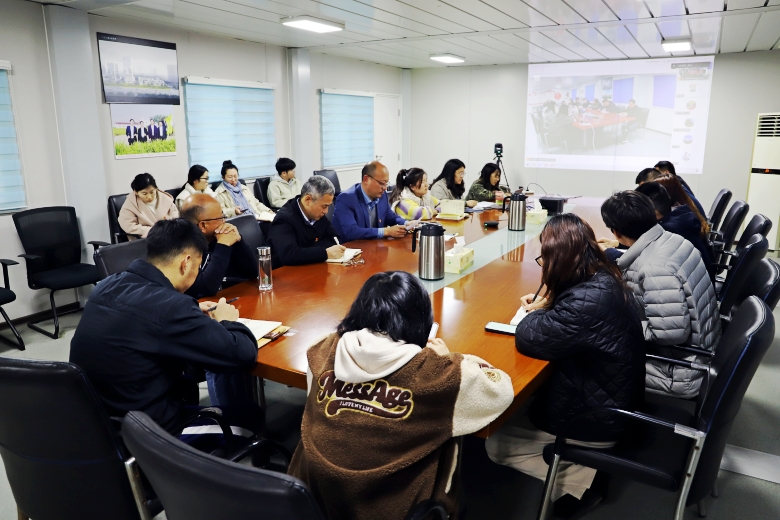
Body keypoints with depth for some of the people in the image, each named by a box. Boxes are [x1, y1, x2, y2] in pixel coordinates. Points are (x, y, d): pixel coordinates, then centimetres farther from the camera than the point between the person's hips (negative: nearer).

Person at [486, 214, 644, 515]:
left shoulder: (588, 300, -32)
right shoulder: (603, 279, -4)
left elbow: (530, 339, -28)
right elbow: (564, 314, 15)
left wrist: (535, 313, -9)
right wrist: (546, 306, -4)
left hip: (595, 419, -9)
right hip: (611, 399, 9)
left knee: (495, 442, 3)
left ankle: (579, 479, 6)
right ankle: (577, 462, 16)